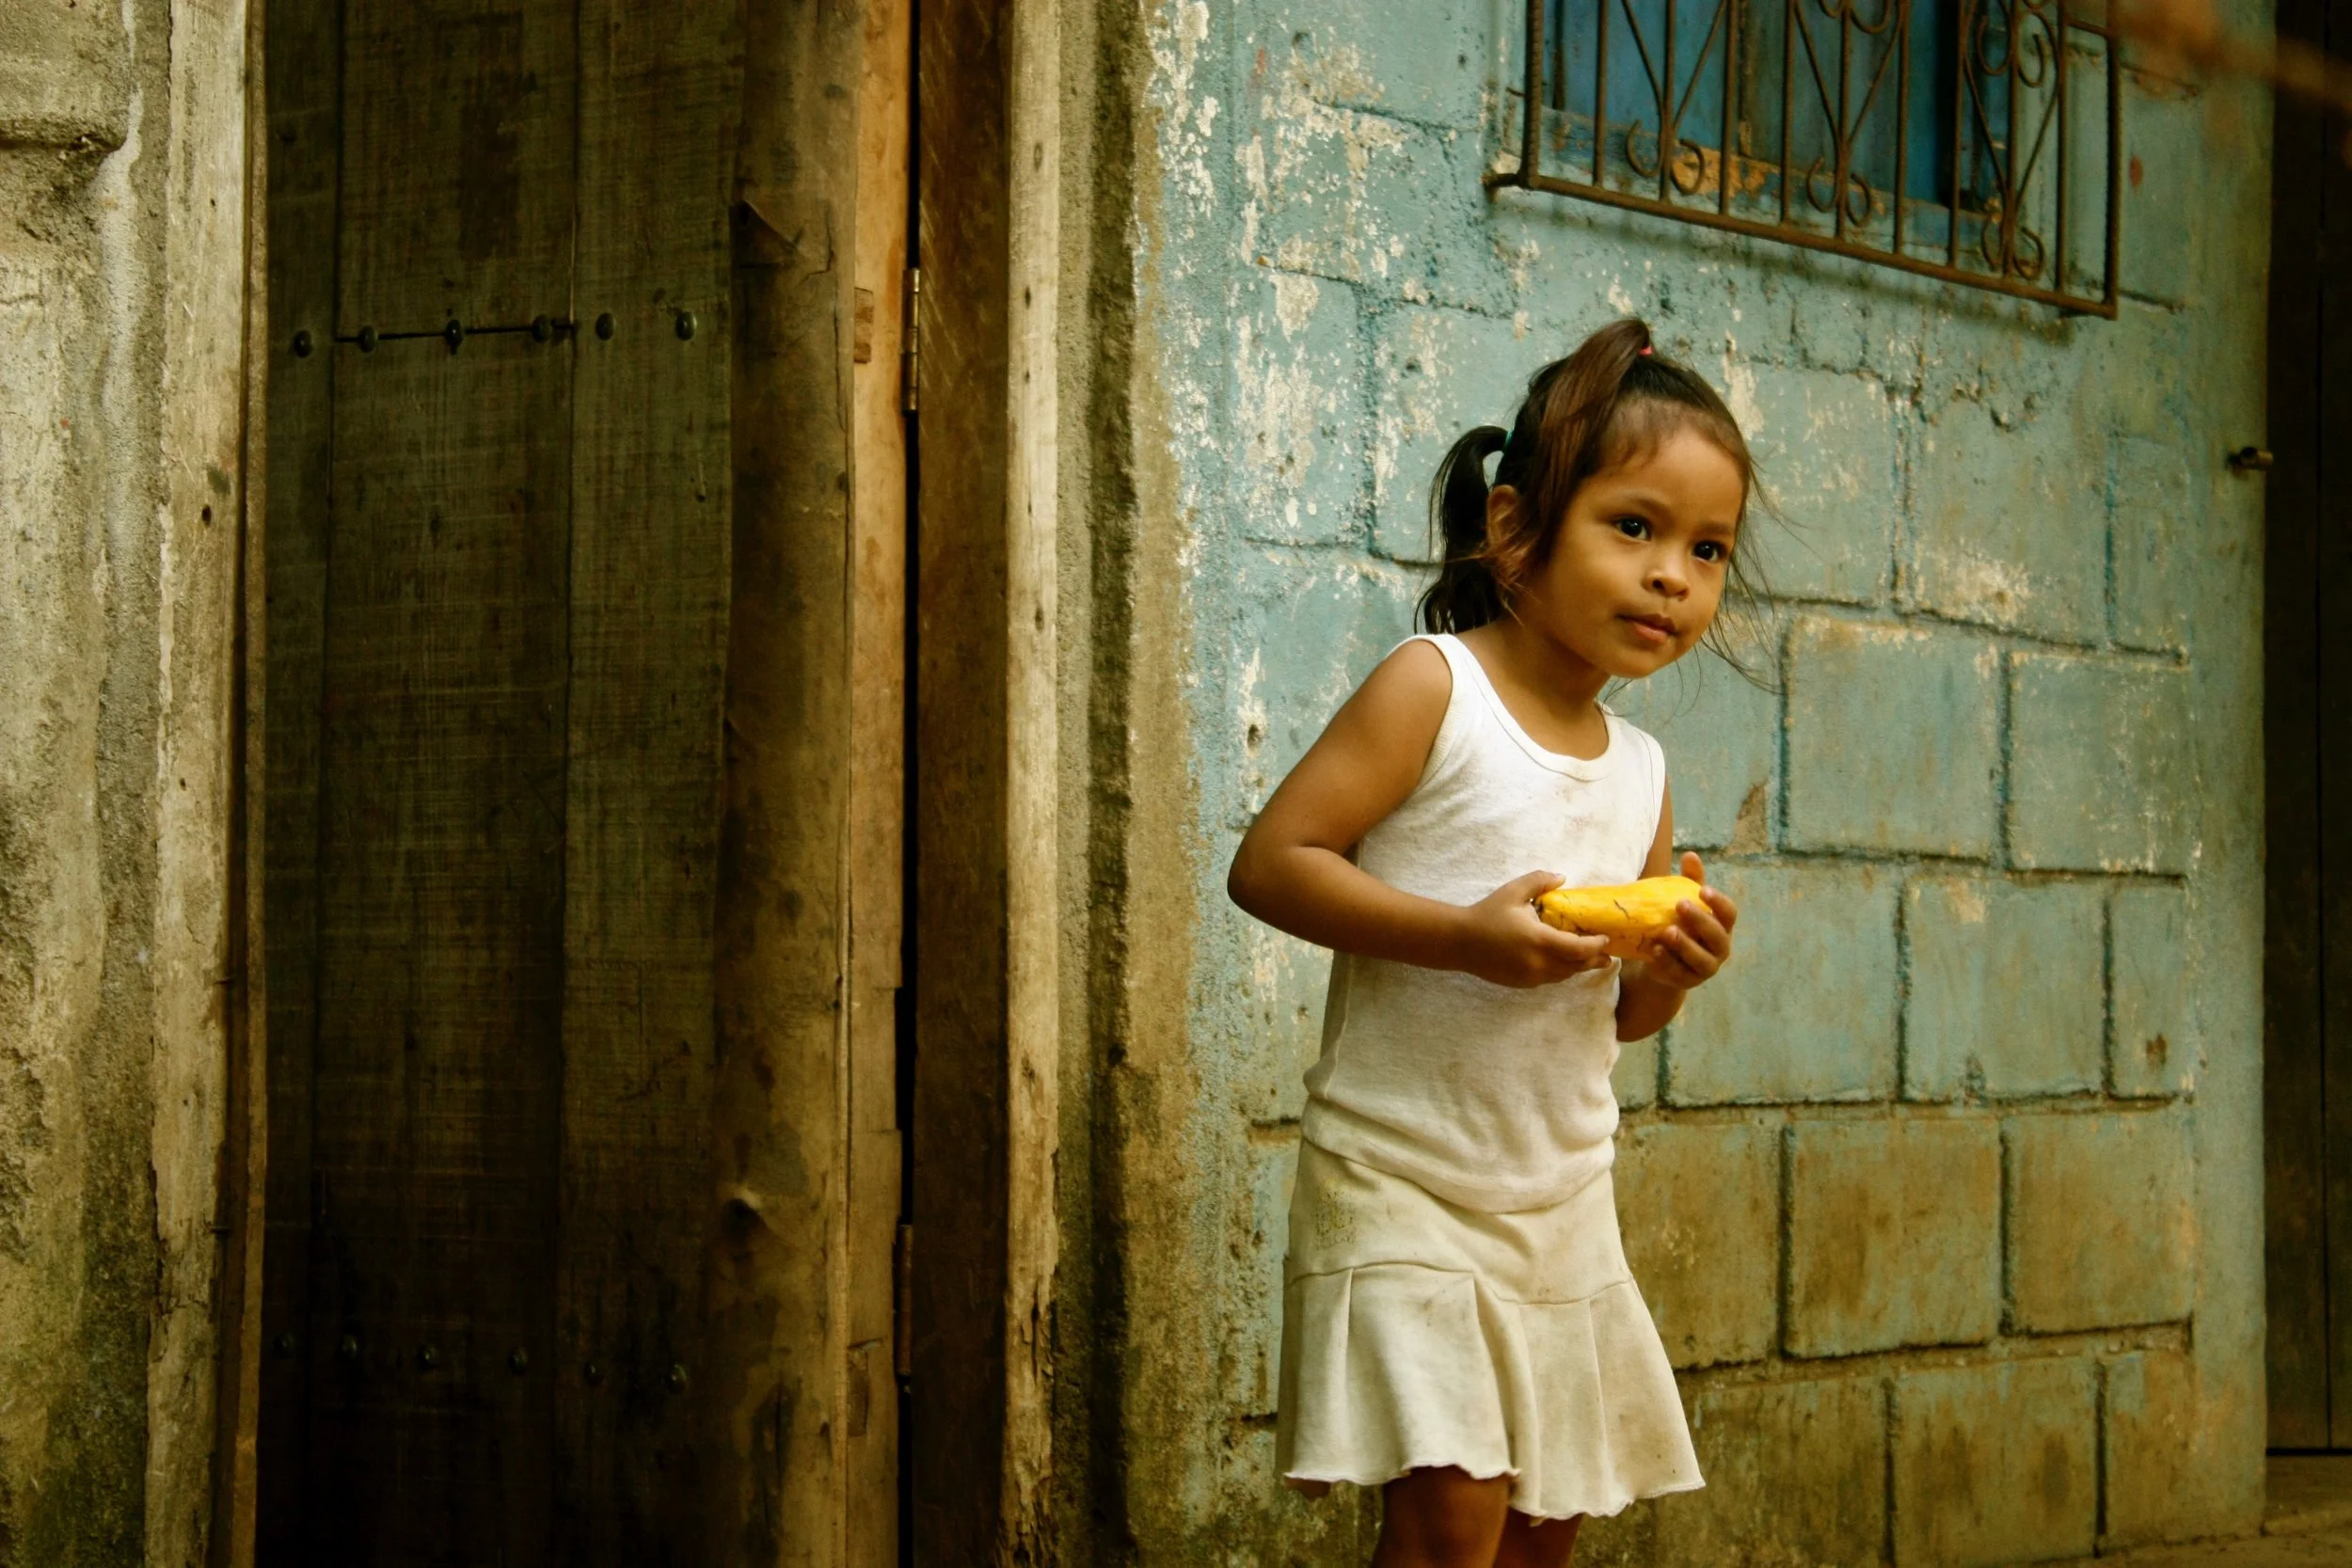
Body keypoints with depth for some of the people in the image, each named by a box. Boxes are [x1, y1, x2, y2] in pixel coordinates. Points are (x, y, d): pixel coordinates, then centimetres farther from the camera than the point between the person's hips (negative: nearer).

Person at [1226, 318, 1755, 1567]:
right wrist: (1464, 937, -26)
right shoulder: (1434, 689, -10)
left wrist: (1673, 971, -5)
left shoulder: (1640, 772, 9)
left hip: (1564, 1203, 7)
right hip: (1401, 1183, -7)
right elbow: (1268, 863, -17)